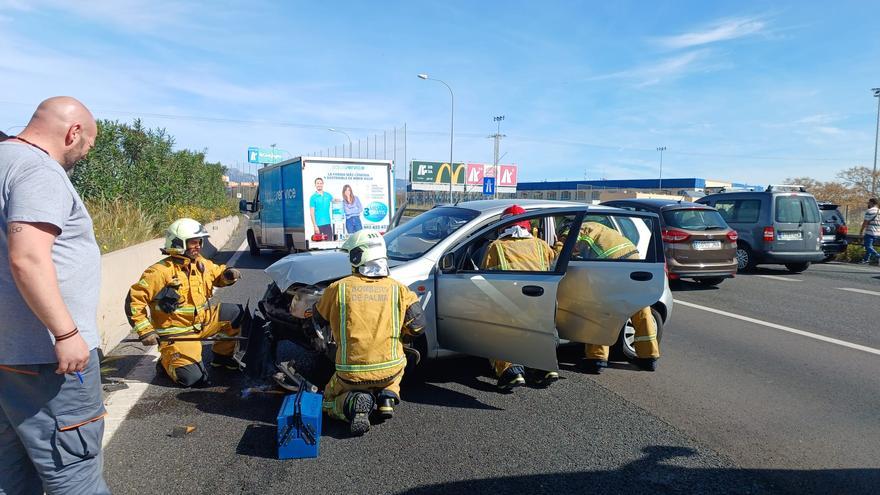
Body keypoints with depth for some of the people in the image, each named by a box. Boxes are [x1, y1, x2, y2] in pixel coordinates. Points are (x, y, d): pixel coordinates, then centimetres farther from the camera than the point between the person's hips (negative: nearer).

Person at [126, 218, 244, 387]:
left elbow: (217, 273, 20)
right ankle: (167, 360, 16)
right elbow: (135, 299, -16)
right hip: (176, 332, -7)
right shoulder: (160, 271, -19)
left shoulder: (202, 264, 1)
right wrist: (145, 331, -19)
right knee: (191, 377, -18)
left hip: (203, 320, 7)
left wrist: (228, 274, -5)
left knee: (238, 313, -1)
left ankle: (222, 356, 16)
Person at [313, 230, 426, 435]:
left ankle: (353, 403, -6)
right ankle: (388, 396, 9)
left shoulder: (338, 288, -6)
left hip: (351, 374, -2)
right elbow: (417, 327, -2)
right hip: (390, 371, 2)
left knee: (329, 402, 27)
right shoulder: (398, 289, -3)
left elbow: (319, 320, 10)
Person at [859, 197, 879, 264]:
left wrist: (861, 231, -2)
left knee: (868, 246, -8)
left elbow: (865, 222, -12)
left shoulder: (869, 211, -11)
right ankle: (866, 259, 19)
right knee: (869, 246, 17)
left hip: (870, 233, -8)